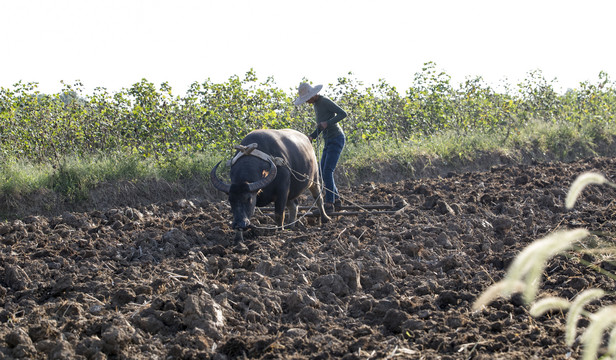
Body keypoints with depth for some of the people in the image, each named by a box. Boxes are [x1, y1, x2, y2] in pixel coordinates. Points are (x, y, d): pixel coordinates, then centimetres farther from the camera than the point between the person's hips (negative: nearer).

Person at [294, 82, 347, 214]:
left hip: (336, 139, -10)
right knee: (323, 173, 9)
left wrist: (328, 123, -31)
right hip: (329, 141, 10)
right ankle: (336, 201, 18)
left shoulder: (325, 102, -17)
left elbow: (343, 113, -22)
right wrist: (312, 136, 4)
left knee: (327, 172, -16)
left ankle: (329, 205, -15)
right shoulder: (316, 104, 13)